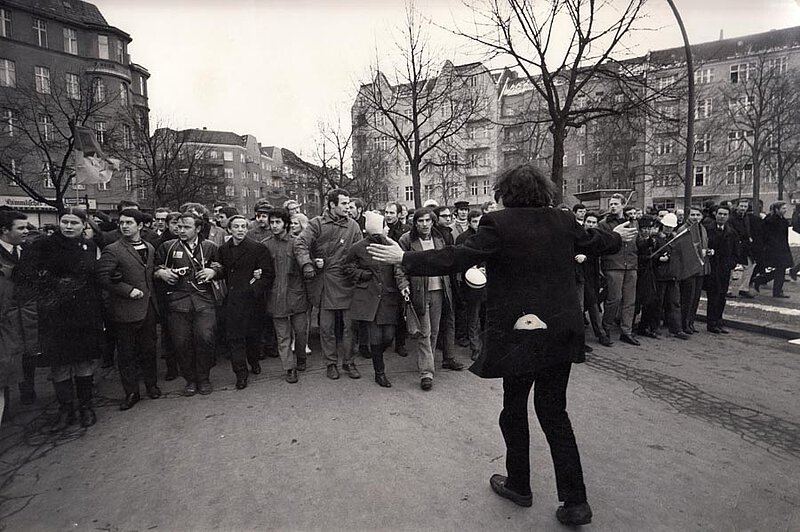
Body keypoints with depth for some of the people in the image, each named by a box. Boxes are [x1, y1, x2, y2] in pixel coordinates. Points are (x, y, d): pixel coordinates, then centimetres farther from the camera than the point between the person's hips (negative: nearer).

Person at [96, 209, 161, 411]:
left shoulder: (149, 248, 11)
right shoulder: (112, 250, -8)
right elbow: (103, 278, -14)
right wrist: (128, 290, -17)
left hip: (148, 307, 5)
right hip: (125, 309, -4)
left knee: (149, 348, 14)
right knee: (126, 352, 5)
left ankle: (151, 384, 30)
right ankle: (131, 392, 17)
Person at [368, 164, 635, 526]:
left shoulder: (498, 223, -13)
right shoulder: (563, 222, 4)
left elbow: (457, 258, -19)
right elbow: (594, 242, 21)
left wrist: (404, 258, -11)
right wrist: (617, 237, 43)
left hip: (520, 333, -5)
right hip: (562, 332, 5)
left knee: (514, 410, 15)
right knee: (554, 411, 17)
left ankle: (518, 486, 33)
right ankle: (575, 502, 20)